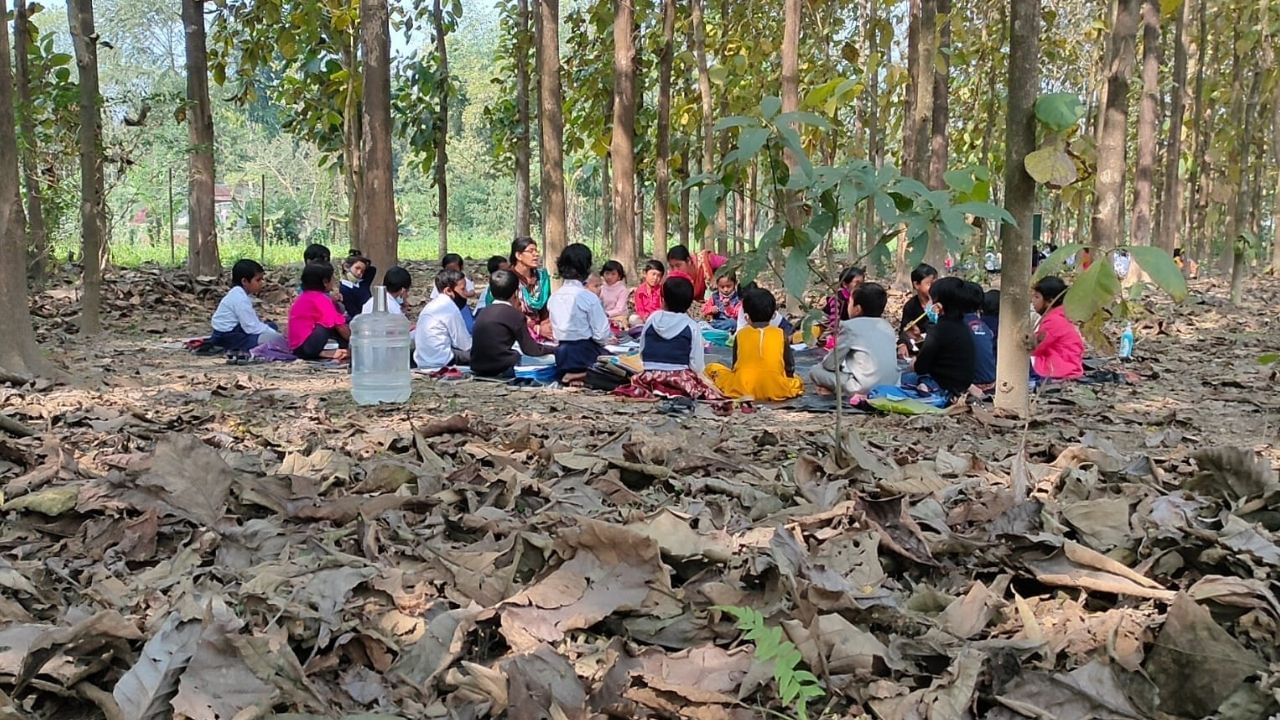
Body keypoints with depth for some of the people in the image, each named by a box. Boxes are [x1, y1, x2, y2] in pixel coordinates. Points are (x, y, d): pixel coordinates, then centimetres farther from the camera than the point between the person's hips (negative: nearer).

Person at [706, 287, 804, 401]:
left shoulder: (740, 334, 4)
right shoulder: (781, 334, 3)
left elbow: (736, 366, 8)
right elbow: (789, 367, 6)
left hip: (742, 390, -2)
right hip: (776, 390, 2)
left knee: (711, 368, 17)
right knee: (798, 381, 31)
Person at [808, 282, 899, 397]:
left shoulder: (850, 326, -4)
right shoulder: (887, 325, 13)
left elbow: (830, 364, 1)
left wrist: (826, 359, 23)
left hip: (865, 389, -7)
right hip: (891, 386, 7)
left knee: (815, 371, 6)